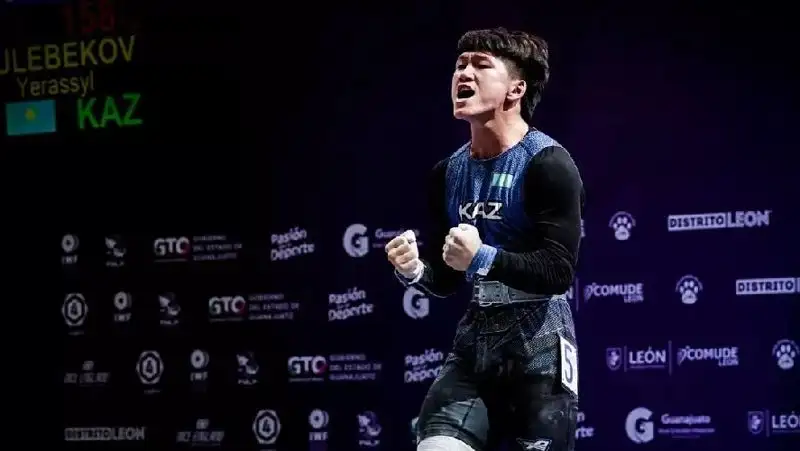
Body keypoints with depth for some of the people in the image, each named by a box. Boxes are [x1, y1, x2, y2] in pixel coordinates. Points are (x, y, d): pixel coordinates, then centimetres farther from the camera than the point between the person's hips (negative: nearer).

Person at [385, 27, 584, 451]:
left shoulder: (547, 163, -11)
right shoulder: (448, 173, 11)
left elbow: (559, 272, -19)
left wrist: (484, 258, -29)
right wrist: (414, 271, -5)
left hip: (537, 348, -6)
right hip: (473, 343, 6)